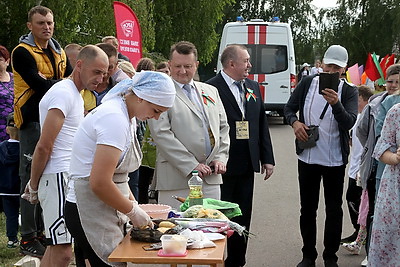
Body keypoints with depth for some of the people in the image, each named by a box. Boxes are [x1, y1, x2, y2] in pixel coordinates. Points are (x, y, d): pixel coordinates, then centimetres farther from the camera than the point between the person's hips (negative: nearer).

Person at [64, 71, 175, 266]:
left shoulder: (127, 117, 12)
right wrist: (133, 210, -12)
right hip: (90, 212, -10)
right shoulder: (115, 118, -19)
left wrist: (133, 203, 9)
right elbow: (99, 183, -24)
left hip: (107, 211, 10)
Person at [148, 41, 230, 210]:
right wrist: (192, 165, -15)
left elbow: (223, 127, 20)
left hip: (211, 178, 5)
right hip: (177, 179, -5)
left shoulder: (211, 91, 17)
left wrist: (220, 158, 4)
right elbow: (161, 134, -12)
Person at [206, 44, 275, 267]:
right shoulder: (211, 88, -11)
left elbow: (262, 124, 14)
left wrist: (267, 158, 11)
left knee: (243, 217, 15)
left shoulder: (253, 87, 12)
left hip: (247, 164, 7)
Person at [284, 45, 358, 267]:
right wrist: (295, 122, -13)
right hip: (307, 157, 2)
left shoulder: (349, 92, -6)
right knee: (308, 208, 12)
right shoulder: (307, 83, -1)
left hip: (335, 161, -1)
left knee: (334, 209, 9)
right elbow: (289, 108, 8)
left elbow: (349, 123, -17)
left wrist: (336, 104, -35)